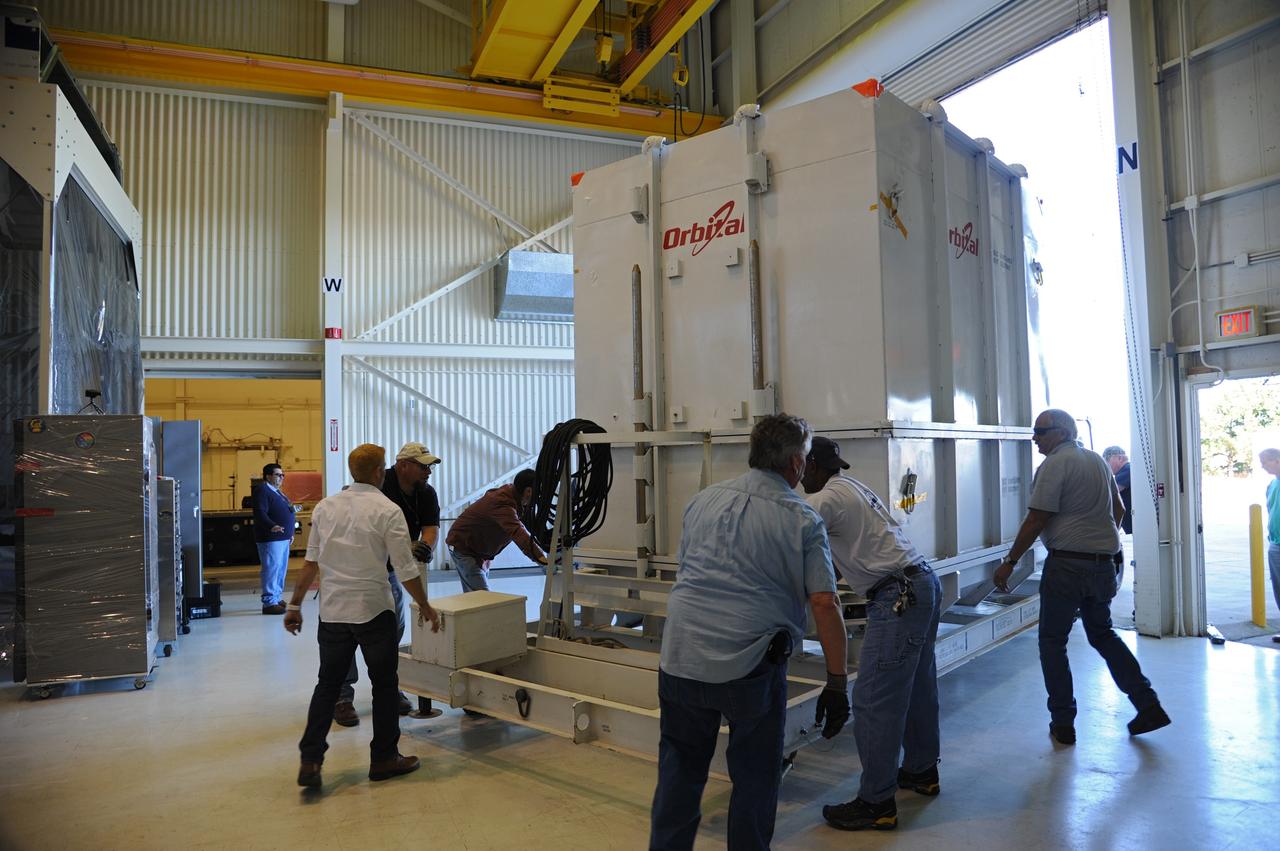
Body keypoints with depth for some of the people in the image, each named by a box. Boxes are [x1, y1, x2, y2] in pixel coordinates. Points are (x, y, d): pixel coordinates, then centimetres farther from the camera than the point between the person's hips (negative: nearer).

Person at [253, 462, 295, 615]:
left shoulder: (277, 492, 20)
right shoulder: (262, 491, -11)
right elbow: (260, 513, -23)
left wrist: (290, 532, 25)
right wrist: (272, 526, -37)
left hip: (283, 538, 10)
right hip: (270, 539, -10)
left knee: (281, 568, 14)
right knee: (272, 569, -9)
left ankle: (277, 598, 23)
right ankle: (269, 603, -6)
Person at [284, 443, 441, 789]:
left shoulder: (325, 506, 3)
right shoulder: (387, 510, -10)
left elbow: (310, 562, 5)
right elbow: (406, 570, -10)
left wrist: (295, 605, 14)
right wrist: (425, 607, 3)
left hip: (332, 611, 5)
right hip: (373, 611, -4)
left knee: (327, 684, 13)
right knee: (384, 684, 10)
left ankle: (310, 760, 9)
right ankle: (384, 758, 19)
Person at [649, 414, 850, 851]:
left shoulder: (703, 500, 11)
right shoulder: (803, 520, -4)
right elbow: (824, 605, -9)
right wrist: (838, 682, -2)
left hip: (680, 658, 4)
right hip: (752, 663, -4)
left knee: (680, 766, 19)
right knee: (755, 776, 15)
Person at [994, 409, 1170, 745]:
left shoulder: (1055, 464, -13)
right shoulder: (1098, 460, 13)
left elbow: (1037, 520, -17)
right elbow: (1118, 509, 23)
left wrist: (1010, 561, -11)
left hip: (1067, 564, -8)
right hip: (1105, 564, 8)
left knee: (1052, 642, 4)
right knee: (1102, 633, 23)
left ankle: (1063, 724, 8)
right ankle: (1148, 706, 19)